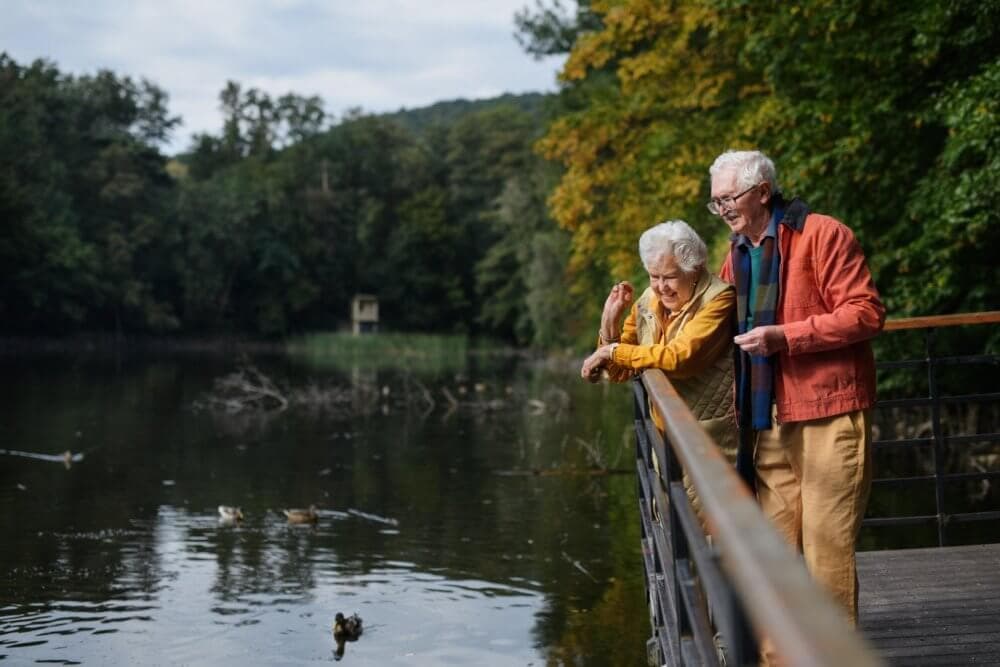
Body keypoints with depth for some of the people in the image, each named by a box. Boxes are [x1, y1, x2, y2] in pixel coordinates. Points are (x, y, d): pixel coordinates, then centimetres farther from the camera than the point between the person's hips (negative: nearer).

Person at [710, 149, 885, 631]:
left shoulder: (822, 235, -7)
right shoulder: (737, 254, 17)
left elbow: (866, 312, -13)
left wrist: (785, 336, -20)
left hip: (828, 411, -7)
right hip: (769, 419, 7)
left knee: (826, 541, -5)